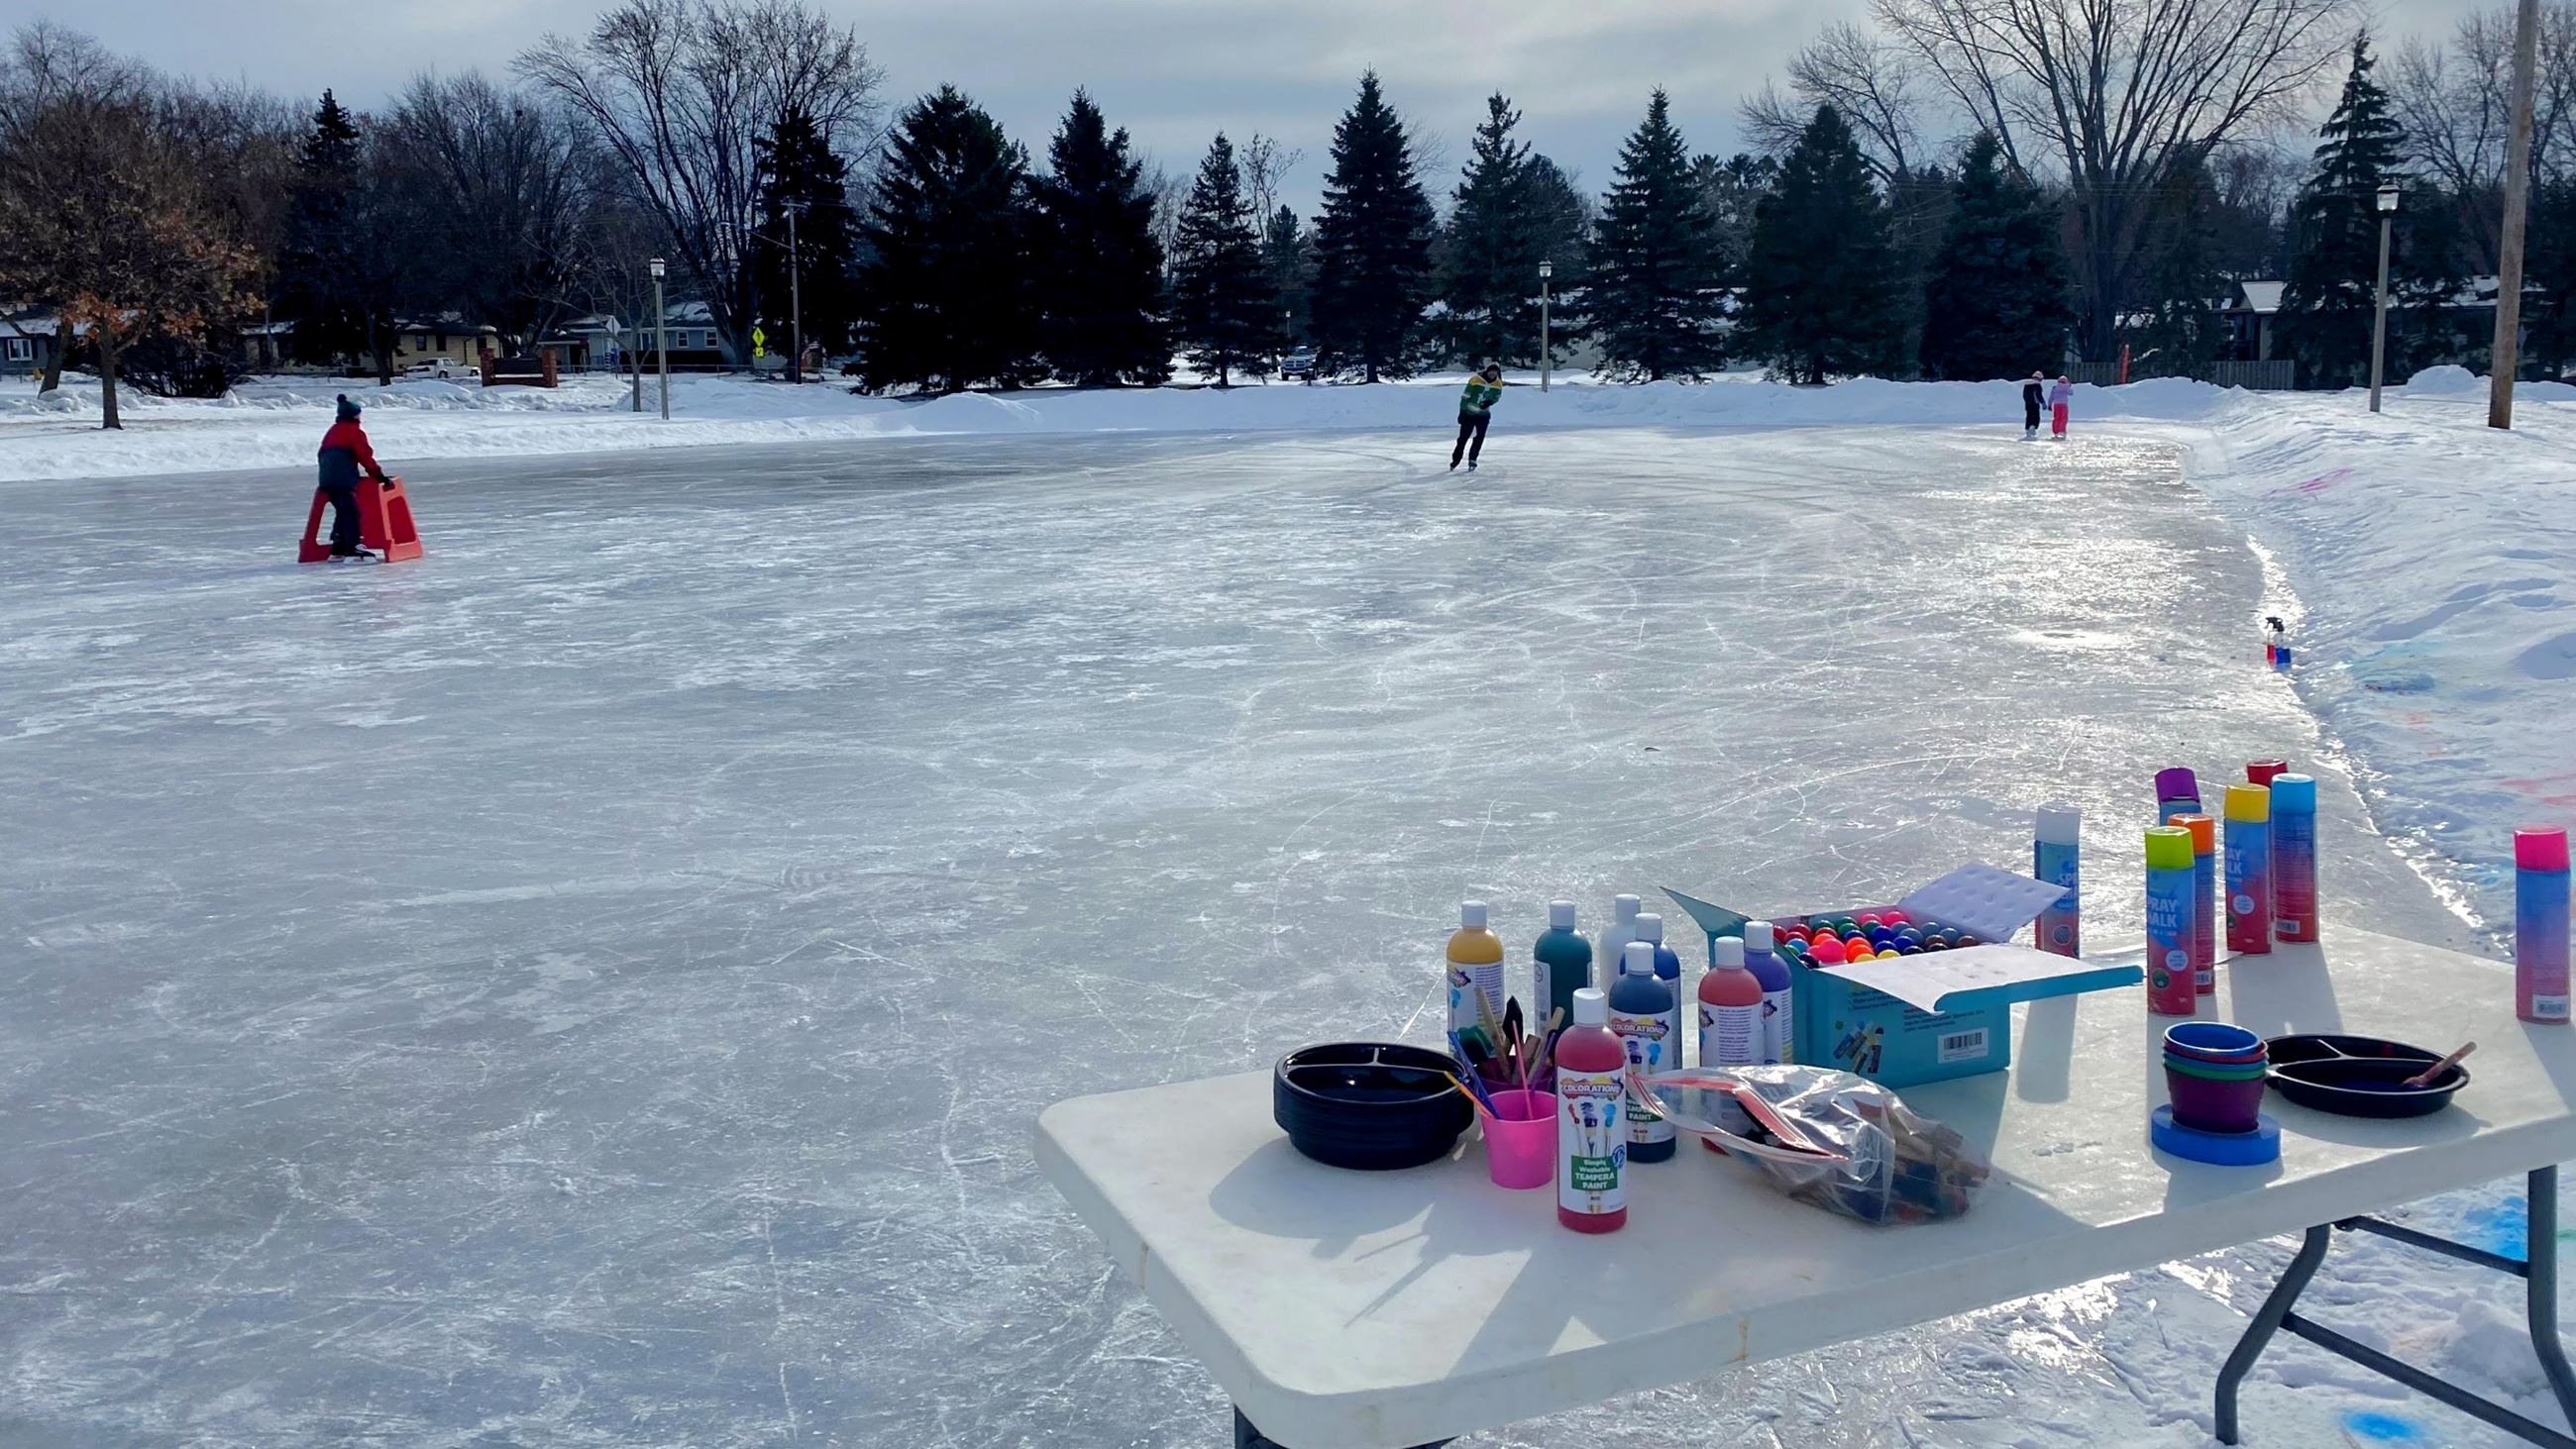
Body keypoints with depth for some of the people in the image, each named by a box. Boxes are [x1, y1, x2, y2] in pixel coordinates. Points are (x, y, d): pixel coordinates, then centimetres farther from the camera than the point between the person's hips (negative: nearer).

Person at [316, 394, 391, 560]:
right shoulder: (354, 431, 1)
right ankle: (352, 549, -25)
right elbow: (365, 456, -6)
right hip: (343, 479, -9)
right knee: (352, 512, -14)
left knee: (342, 511, 19)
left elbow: (321, 454, 27)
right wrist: (377, 474, -3)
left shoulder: (332, 432, 25)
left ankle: (337, 548, 19)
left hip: (326, 478, 9)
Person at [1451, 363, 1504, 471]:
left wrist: (1489, 402, -16)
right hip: (1468, 413, -3)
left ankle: (1472, 460, 9)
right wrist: (1462, 412, -15)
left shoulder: (1498, 383, -7)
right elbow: (1465, 396, -15)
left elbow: (1497, 397, 7)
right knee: (1463, 438, 1)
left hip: (1483, 415, 3)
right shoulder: (1475, 380, -21)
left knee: (1479, 439, -5)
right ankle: (1455, 460, 13)